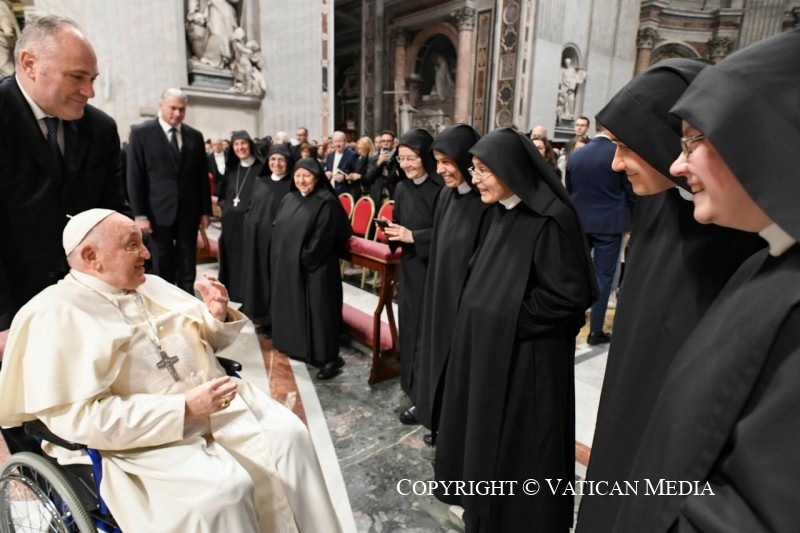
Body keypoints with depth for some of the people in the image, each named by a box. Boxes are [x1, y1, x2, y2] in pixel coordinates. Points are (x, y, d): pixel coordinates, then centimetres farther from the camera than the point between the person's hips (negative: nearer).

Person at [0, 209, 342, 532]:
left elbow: (205, 340, 19)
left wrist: (217, 316, -6)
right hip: (147, 436, -6)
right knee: (224, 487, -27)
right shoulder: (55, 316, -10)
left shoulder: (151, 285, 10)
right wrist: (184, 408, -24)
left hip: (217, 401, 7)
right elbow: (78, 417, -19)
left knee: (290, 433, -9)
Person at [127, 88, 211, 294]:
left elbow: (202, 176, 9)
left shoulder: (195, 136, 8)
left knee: (187, 270, 9)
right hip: (159, 212, -3)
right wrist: (139, 214, -9)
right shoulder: (141, 133, -2)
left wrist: (205, 210, 6)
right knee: (163, 269, 7)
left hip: (188, 211, 3)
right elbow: (135, 177, -4)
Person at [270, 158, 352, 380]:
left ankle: (328, 357, 8)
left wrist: (304, 260, -14)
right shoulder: (289, 199, 12)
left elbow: (322, 238, -17)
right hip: (287, 265, 7)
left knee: (318, 310, -1)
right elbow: (278, 230, 13)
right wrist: (279, 260, 4)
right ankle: (297, 346, 32)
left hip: (314, 268, -7)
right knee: (292, 306, 15)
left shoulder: (327, 203, -11)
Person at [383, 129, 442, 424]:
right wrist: (393, 232, -7)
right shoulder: (402, 188, 8)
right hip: (410, 268, 7)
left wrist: (413, 236, -20)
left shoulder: (442, 187, -13)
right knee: (410, 328, 13)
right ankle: (415, 390, 29)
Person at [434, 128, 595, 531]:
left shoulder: (550, 219, -20)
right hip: (489, 347, 9)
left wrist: (511, 319, -15)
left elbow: (569, 295, -22)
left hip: (526, 357, -9)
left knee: (518, 446, 8)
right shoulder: (503, 212, 6)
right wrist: (480, 310, 2)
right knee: (486, 433, 22)